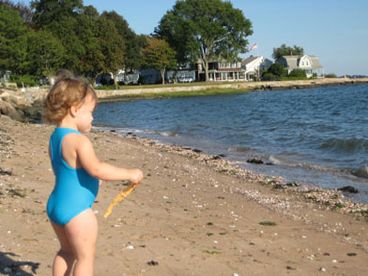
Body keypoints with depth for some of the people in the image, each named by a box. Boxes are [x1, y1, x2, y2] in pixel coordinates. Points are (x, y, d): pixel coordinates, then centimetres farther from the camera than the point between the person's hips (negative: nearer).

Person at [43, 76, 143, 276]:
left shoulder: (55, 137, 8)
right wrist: (128, 174, -23)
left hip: (55, 205, 9)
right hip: (76, 209, -9)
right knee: (85, 257, 4)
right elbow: (96, 169, -30)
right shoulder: (79, 140, -21)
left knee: (67, 251, 25)